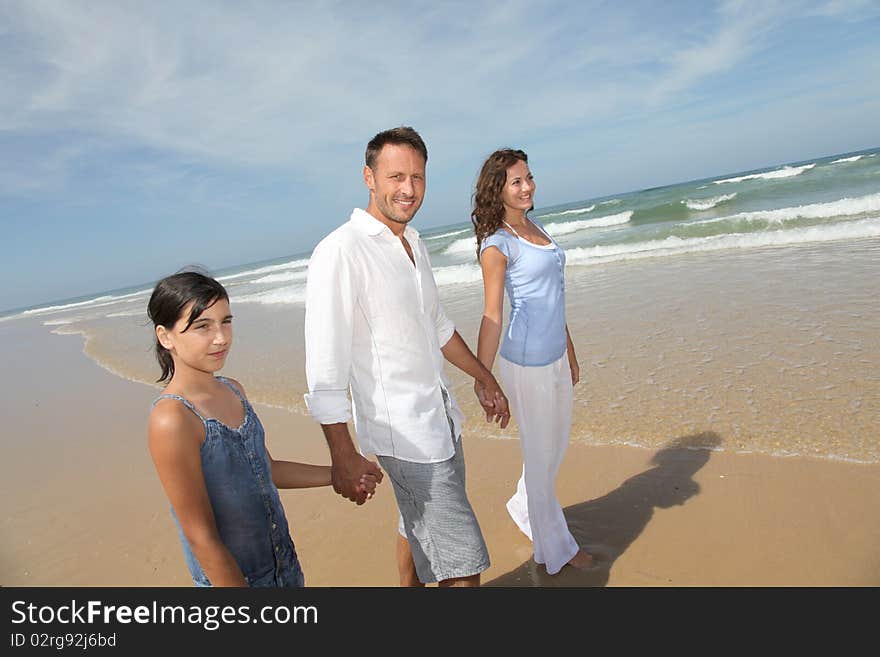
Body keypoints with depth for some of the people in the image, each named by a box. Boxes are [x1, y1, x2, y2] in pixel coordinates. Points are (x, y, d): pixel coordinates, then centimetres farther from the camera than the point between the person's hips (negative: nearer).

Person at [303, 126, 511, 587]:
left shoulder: (413, 243, 9)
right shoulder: (340, 252, -18)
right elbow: (325, 370, -20)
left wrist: (483, 377, 23)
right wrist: (343, 457, -20)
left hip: (439, 415, 9)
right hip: (405, 433, -8)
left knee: (419, 523, 26)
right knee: (462, 565, 0)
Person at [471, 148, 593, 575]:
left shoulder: (535, 228, 10)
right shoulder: (497, 244, -13)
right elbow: (491, 317, -17)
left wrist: (569, 352, 19)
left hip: (555, 358, 8)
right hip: (526, 363, -8)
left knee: (556, 445, 22)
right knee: (540, 455, 8)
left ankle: (523, 508, 47)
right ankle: (555, 549, 29)